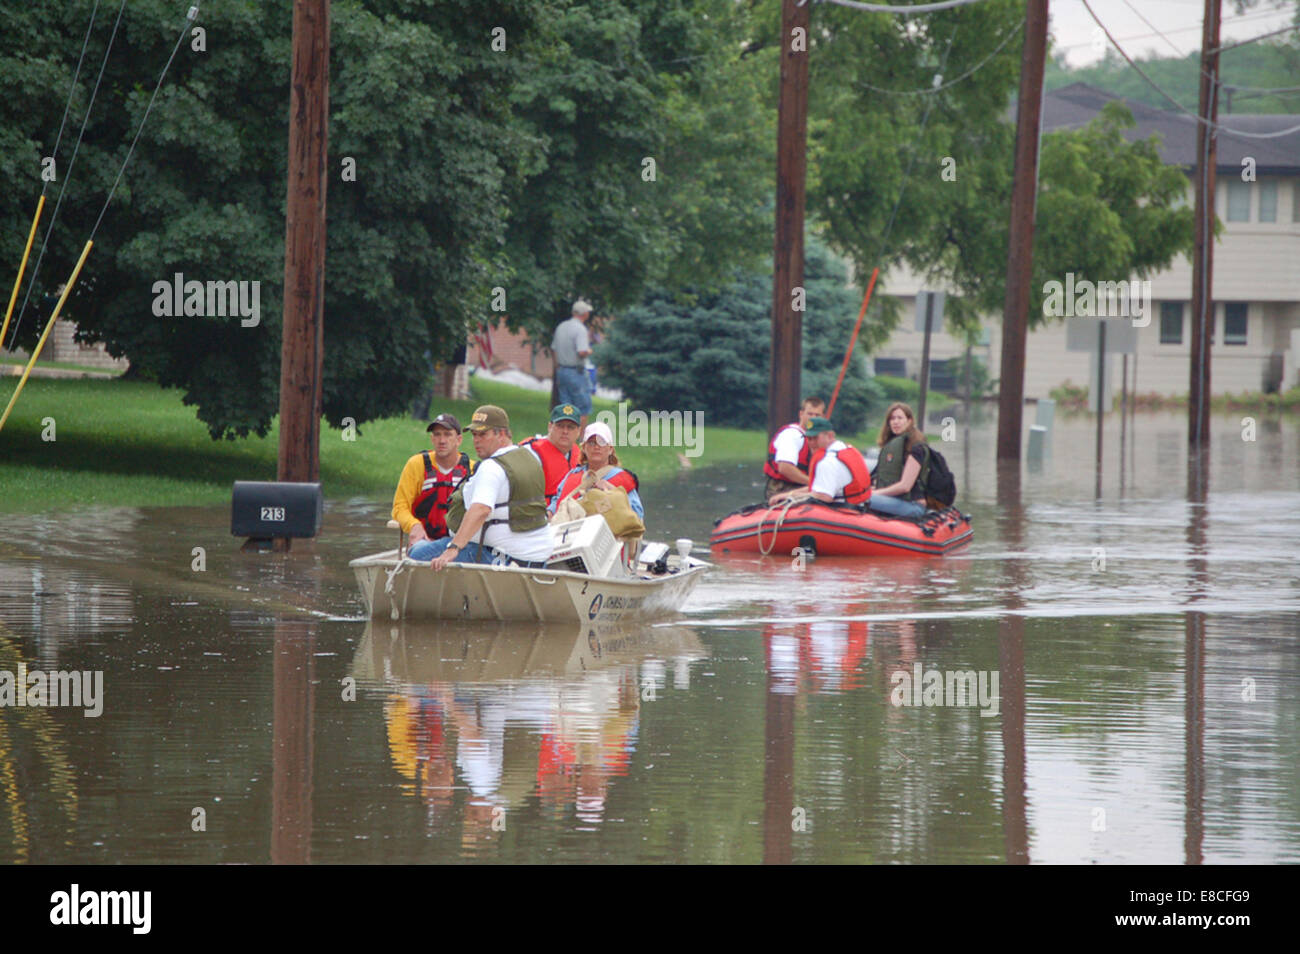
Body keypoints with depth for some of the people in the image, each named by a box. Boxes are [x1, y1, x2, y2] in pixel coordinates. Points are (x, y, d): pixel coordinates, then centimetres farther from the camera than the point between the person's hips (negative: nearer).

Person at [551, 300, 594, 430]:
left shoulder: (561, 327, 10)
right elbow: (582, 352, -27)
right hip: (576, 372, -8)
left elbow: (553, 350, 16)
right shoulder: (580, 329, -16)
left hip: (561, 370, 8)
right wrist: (589, 351, -4)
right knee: (583, 410, 1)